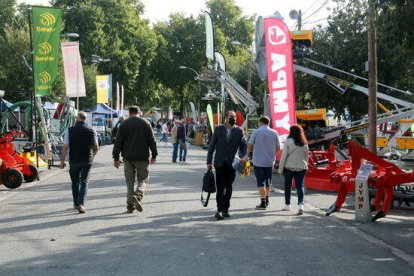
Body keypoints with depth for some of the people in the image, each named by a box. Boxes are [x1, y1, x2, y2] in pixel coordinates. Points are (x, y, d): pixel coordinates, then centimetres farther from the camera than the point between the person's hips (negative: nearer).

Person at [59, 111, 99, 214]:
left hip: (74, 160, 0)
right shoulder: (91, 131, -1)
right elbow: (96, 148, 6)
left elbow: (65, 147, -8)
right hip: (87, 161, 0)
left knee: (75, 182, 16)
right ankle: (81, 204, -14)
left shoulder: (70, 130, -5)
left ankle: (76, 203, 25)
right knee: (84, 182, 3)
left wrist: (62, 161, 0)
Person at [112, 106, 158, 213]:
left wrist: (116, 158, 5)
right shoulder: (146, 123, 2)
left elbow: (118, 142, 1)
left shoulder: (124, 124, 3)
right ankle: (138, 196, -23)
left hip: (128, 157, 1)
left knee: (130, 180, 9)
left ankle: (130, 205, 7)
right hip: (142, 157, -1)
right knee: (143, 179, 6)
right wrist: (154, 155, 11)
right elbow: (152, 141, 2)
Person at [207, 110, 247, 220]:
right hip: (220, 163, -2)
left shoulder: (239, 131, 4)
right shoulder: (219, 129, 2)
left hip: (232, 164, 2)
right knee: (220, 186, -8)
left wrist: (242, 156, -17)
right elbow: (212, 145, 4)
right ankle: (219, 210, -9)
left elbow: (243, 145, 3)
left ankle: (225, 209, 16)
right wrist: (209, 161, 0)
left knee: (229, 187, 8)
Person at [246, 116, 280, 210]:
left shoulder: (256, 132, -7)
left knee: (261, 183, -1)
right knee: (268, 182, 18)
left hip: (258, 161, -4)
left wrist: (248, 155, 13)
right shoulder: (274, 133, 1)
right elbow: (278, 148, 4)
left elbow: (250, 145, -5)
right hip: (270, 161, 4)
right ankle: (266, 200, 29)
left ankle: (263, 203, -5)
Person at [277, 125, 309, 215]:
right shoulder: (304, 143, 6)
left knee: (288, 185, 13)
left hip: (289, 167, -3)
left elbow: (283, 156, -9)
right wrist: (305, 166, 21)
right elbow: (307, 157, 11)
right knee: (300, 186, 1)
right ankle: (300, 204, -18)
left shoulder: (288, 142, -9)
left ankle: (287, 205, 21)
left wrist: (280, 169, -3)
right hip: (301, 168, 3)